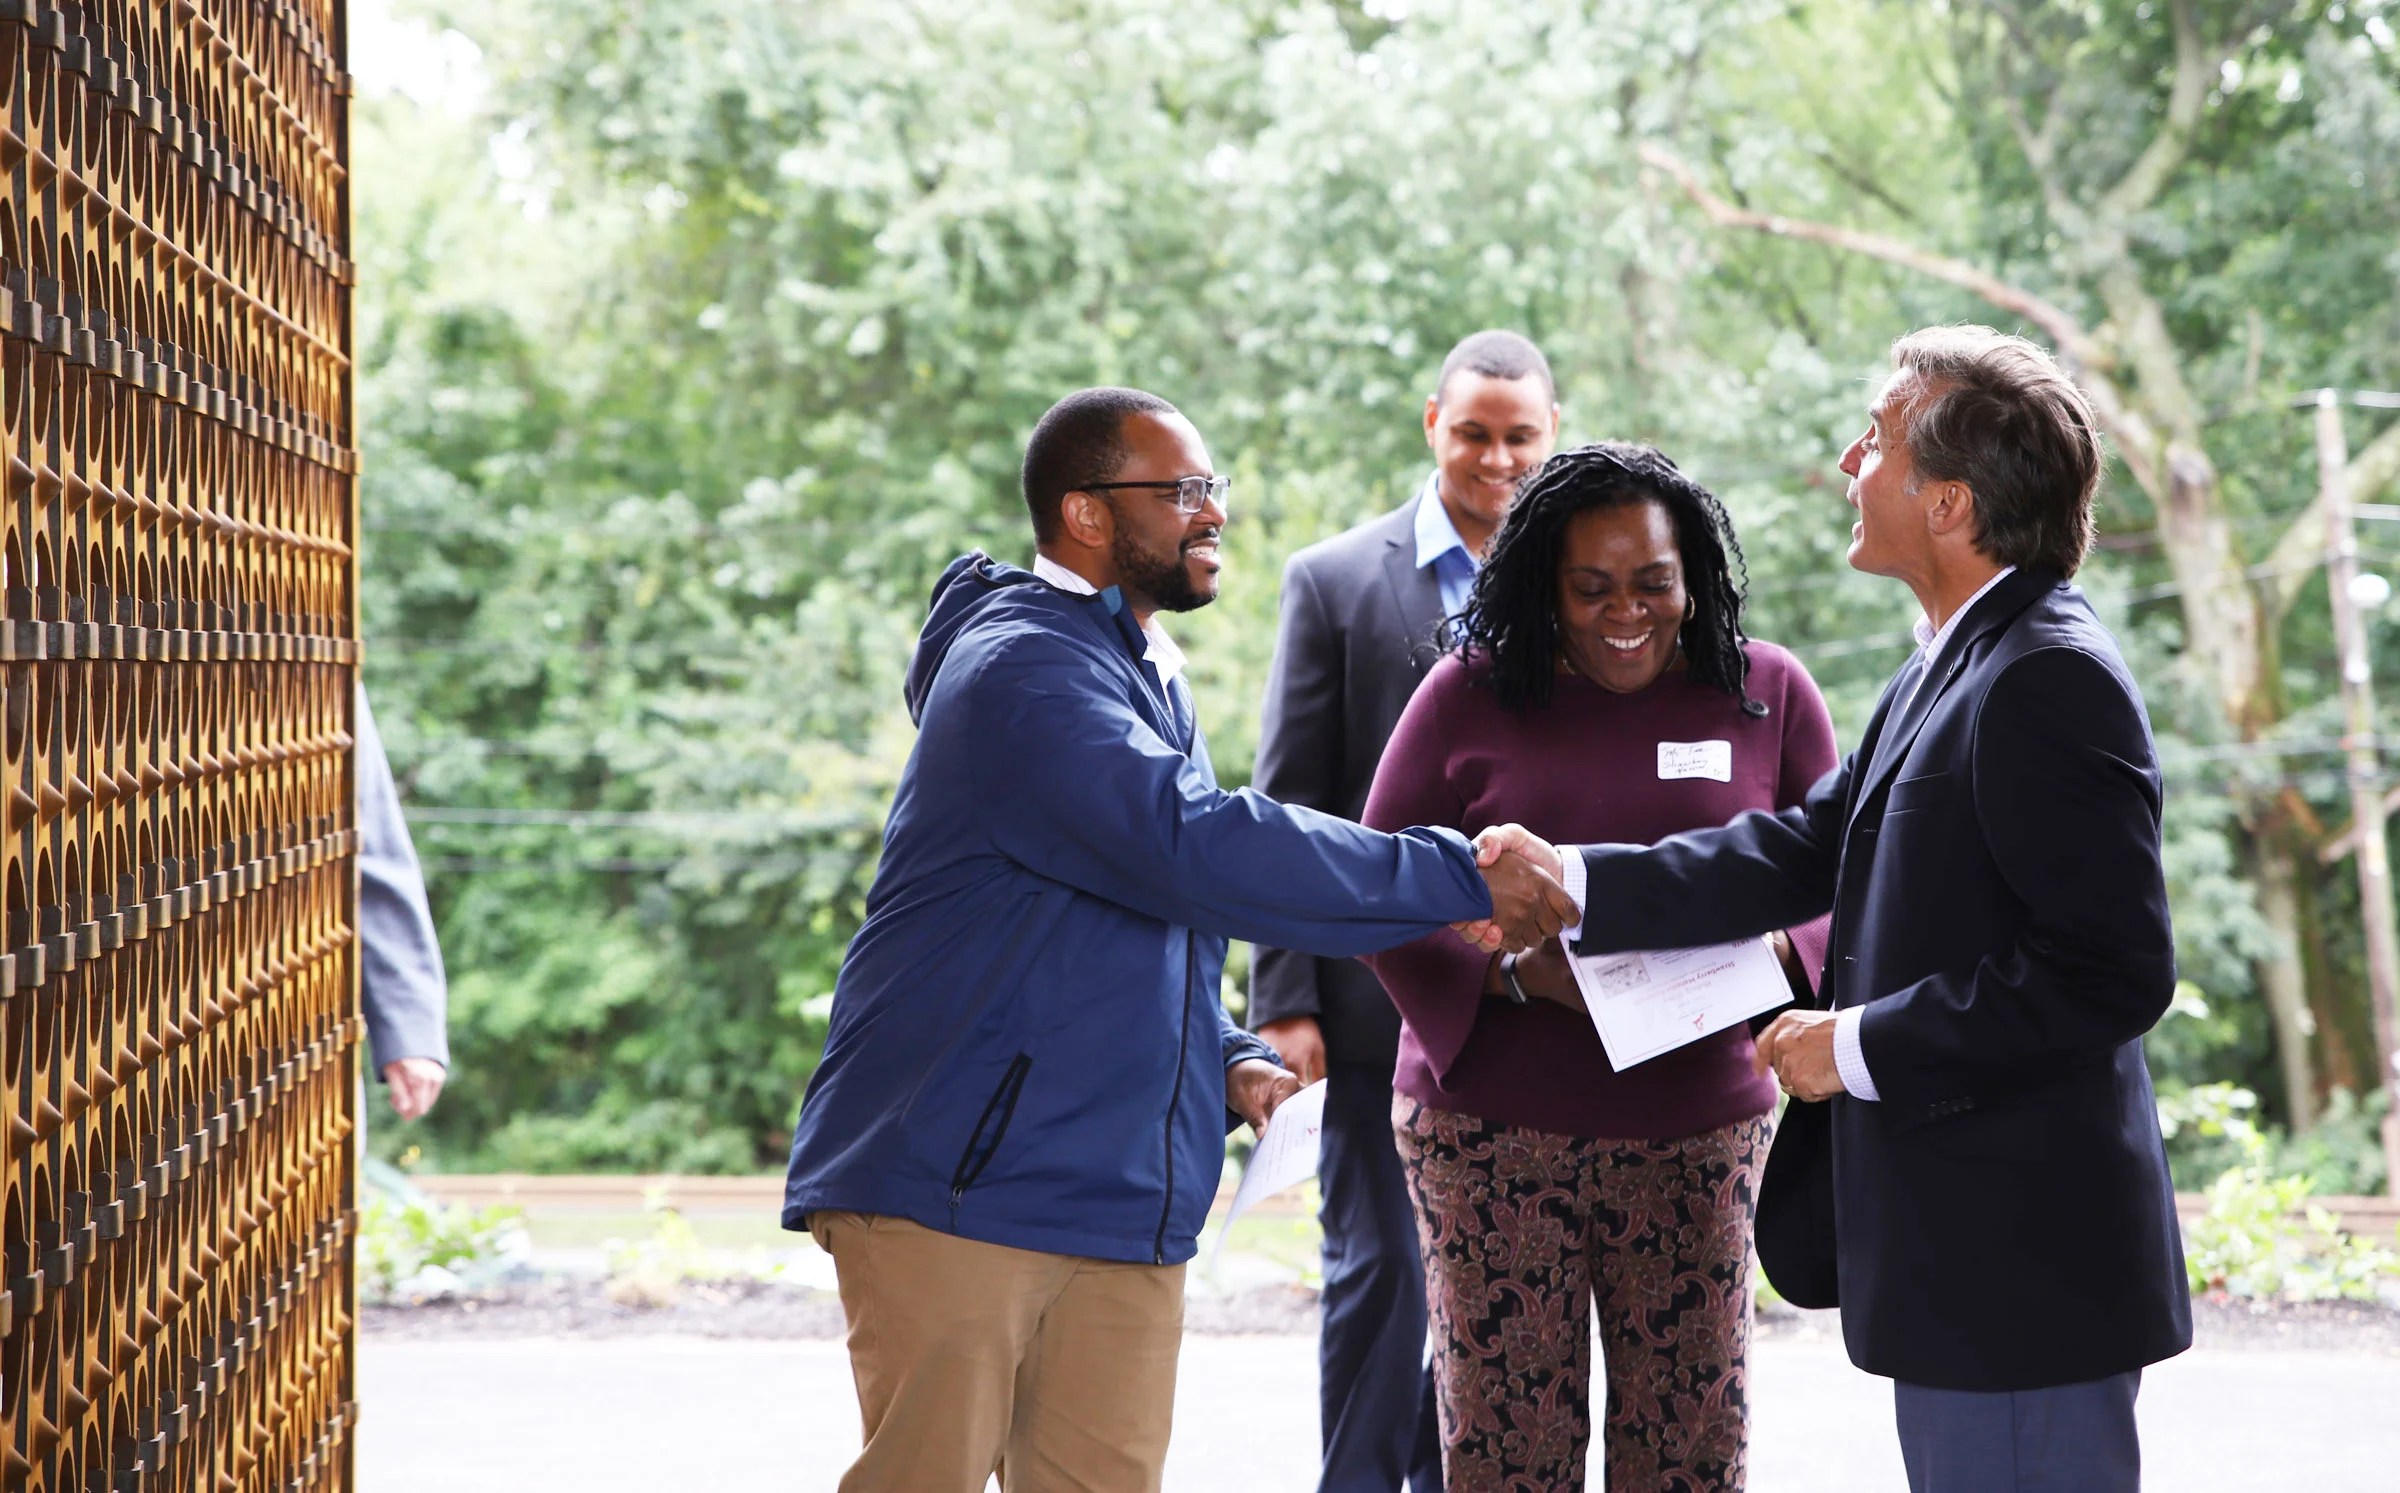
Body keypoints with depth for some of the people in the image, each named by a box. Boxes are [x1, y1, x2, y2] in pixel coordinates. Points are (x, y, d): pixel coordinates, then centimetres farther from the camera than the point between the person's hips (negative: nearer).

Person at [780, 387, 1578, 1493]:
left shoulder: (1149, 683, 21)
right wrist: (1464, 881, -20)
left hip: (1125, 1205, 9)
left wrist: (1232, 1061, 9)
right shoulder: (1024, 669, -12)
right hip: (956, 1185, -9)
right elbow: (1199, 845, -24)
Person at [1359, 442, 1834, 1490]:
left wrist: (1775, 948, -13)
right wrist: (1520, 974, -14)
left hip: (1698, 1134, 1)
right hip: (1492, 1130, -1)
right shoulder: (1470, 697, 2)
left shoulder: (1768, 694, 6)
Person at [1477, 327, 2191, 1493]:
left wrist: (1862, 1046, -18)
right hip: (1964, 1263, 10)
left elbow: (2111, 974, -24)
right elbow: (1803, 852, 16)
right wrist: (1571, 884, 10)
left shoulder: (2050, 682, -18)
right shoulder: (1954, 669, 14)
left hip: (2026, 1265, -10)